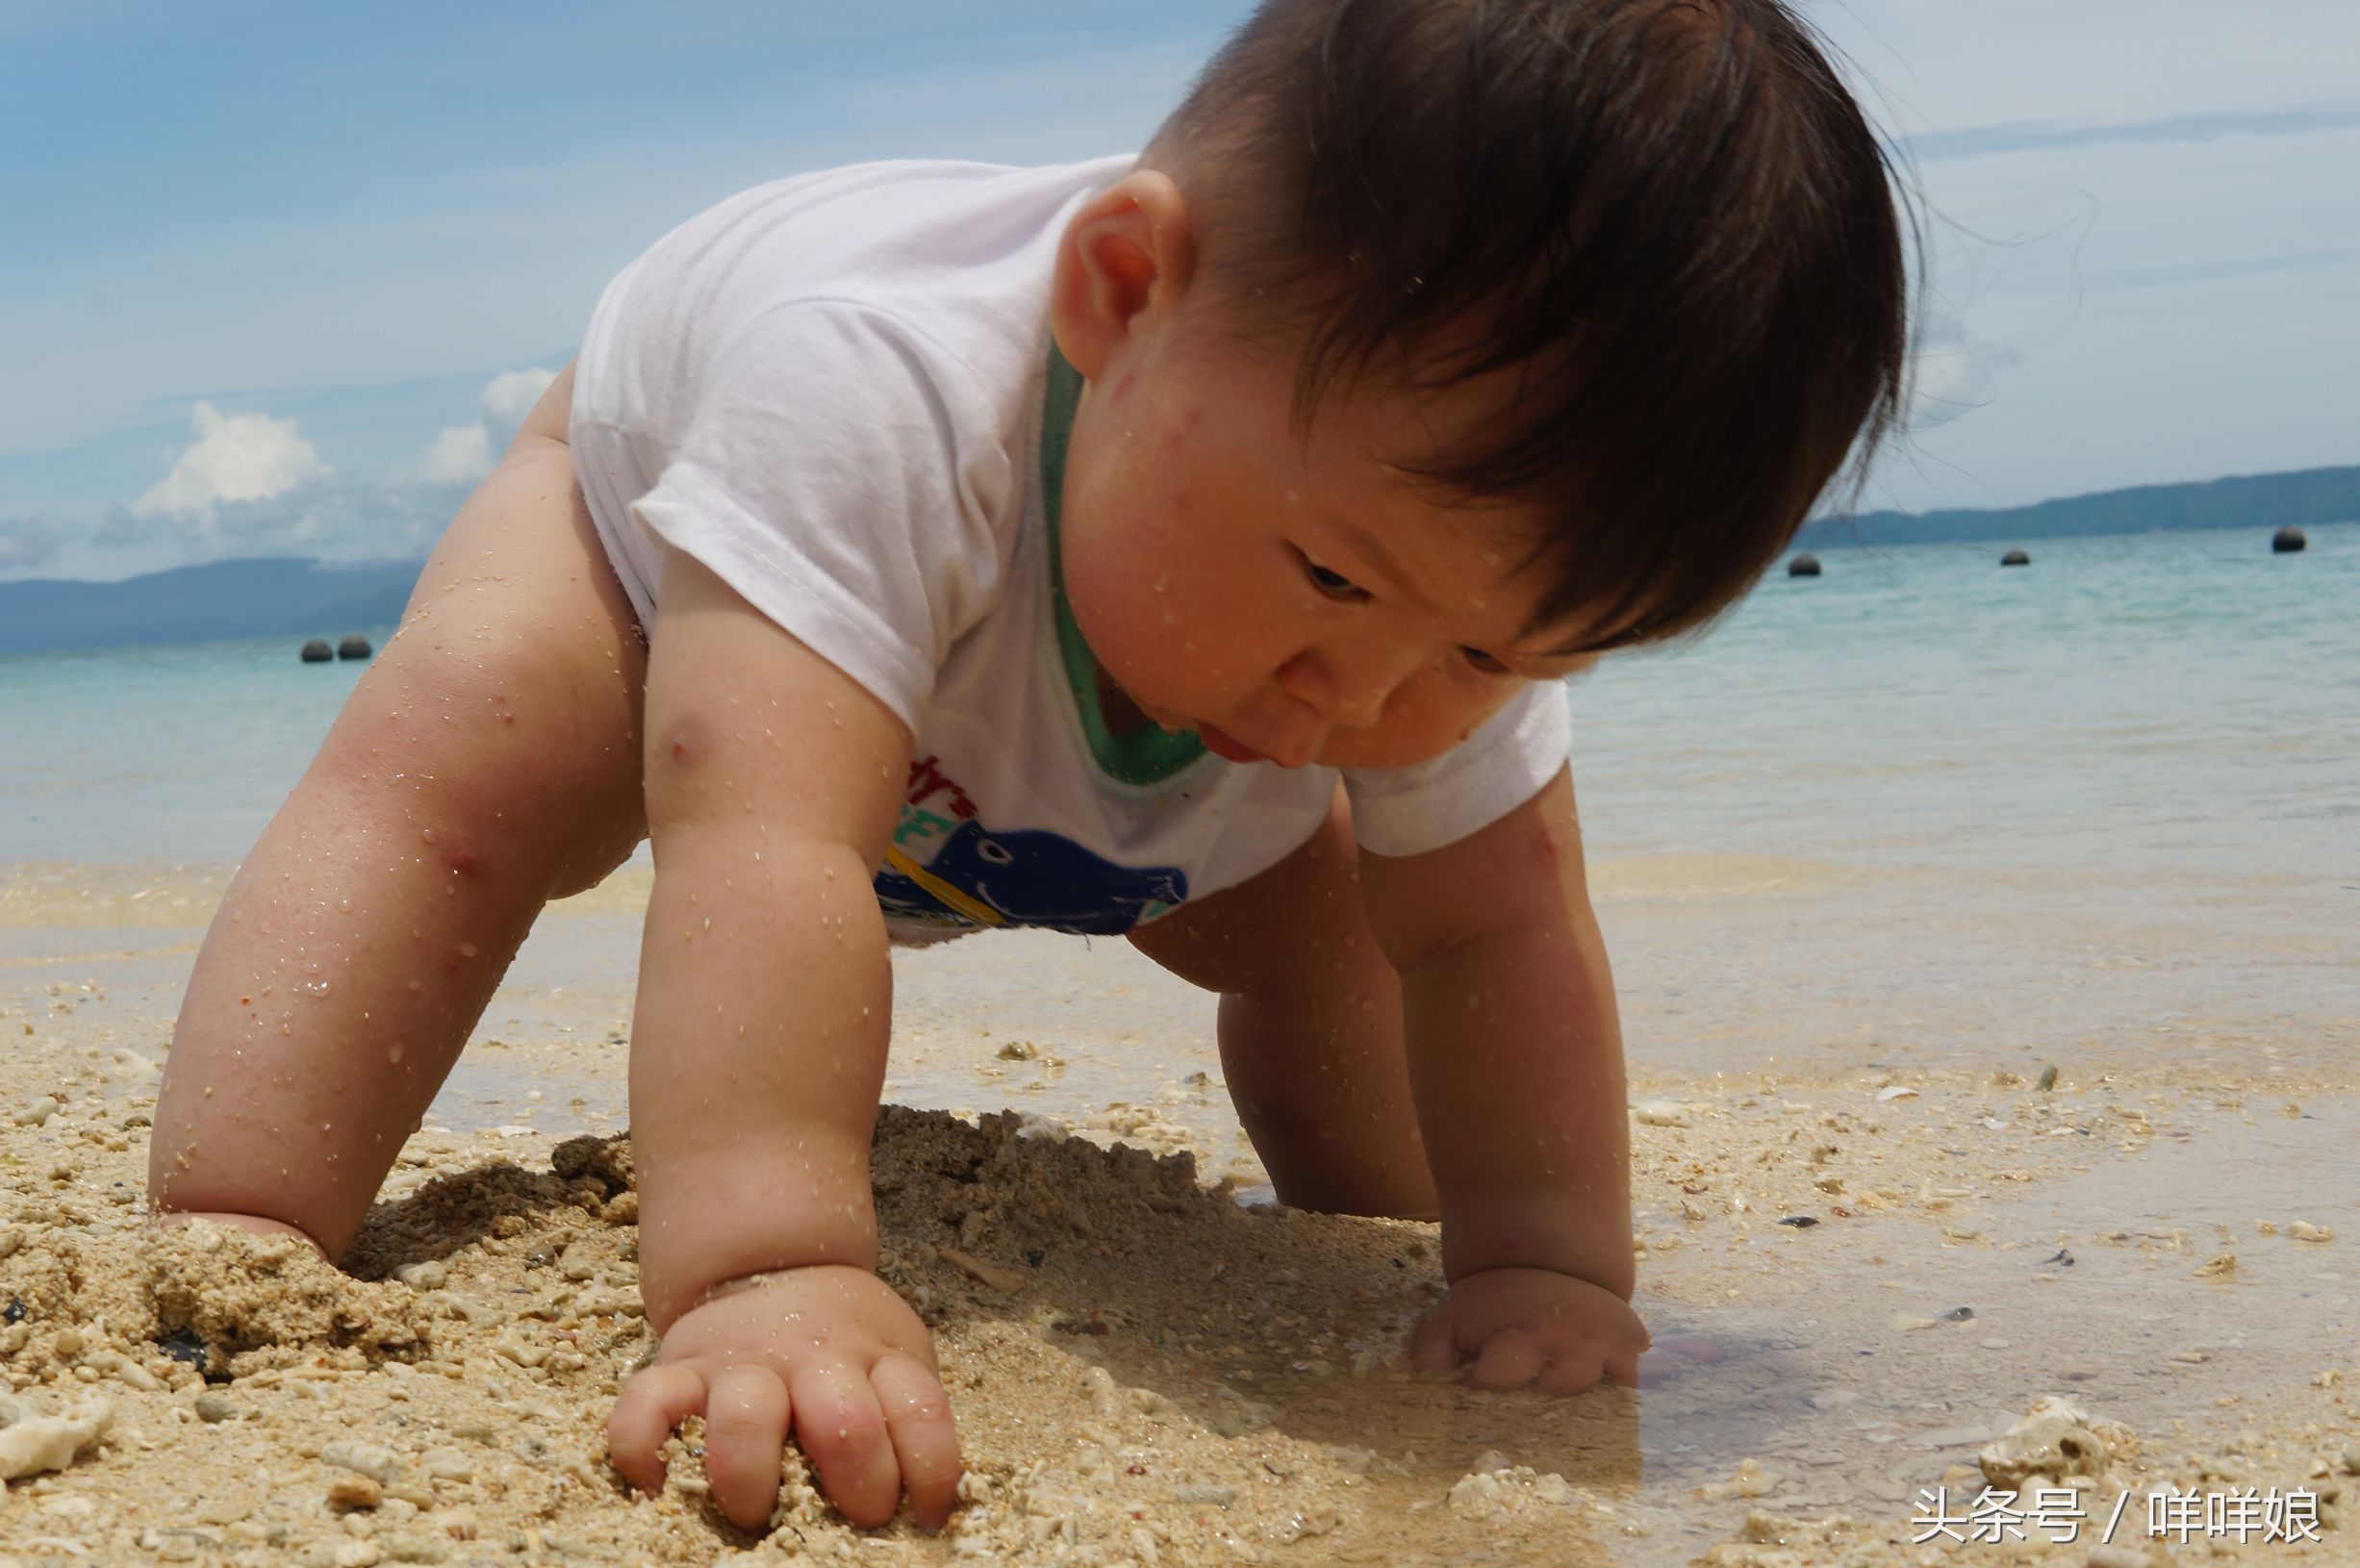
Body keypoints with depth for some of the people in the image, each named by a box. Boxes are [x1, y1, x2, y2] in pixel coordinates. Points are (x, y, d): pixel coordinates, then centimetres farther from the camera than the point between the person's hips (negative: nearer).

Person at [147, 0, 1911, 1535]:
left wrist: (1536, 1264, -35)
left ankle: (1369, 1221, 24)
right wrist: (762, 1271, -74)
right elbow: (765, 843, -63)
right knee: (459, 743, -33)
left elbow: (1493, 929, -25)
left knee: (1325, 902, -2)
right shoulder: (880, 387, -53)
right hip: (653, 519, -4)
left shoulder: (1460, 526, -34)